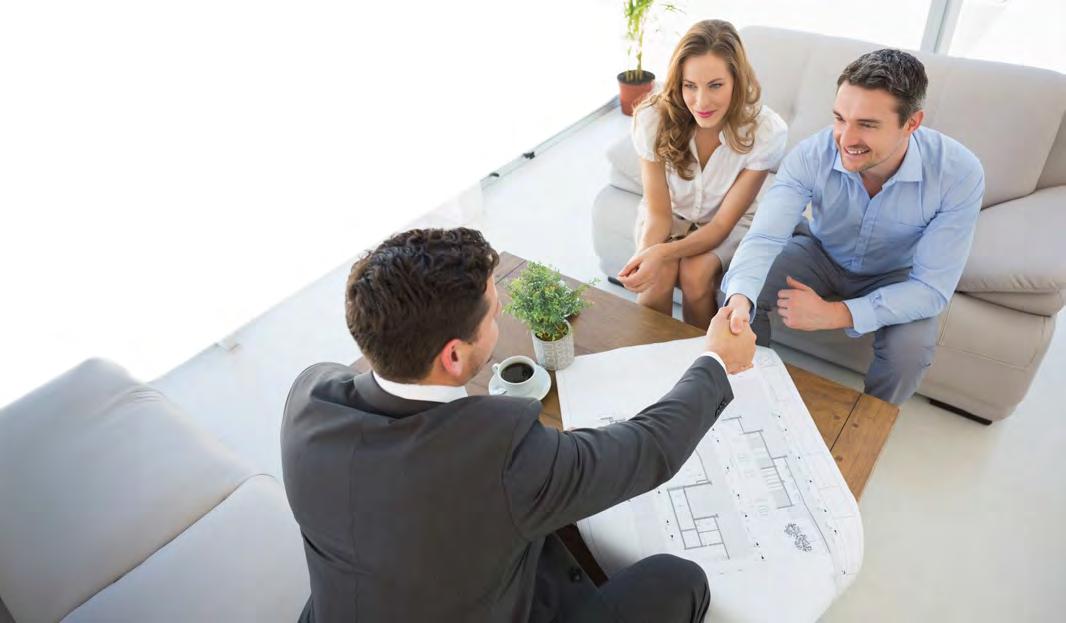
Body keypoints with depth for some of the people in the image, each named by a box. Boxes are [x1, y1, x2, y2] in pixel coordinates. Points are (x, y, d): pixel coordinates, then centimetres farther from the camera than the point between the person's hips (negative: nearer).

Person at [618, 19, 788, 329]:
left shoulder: (766, 131, -27)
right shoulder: (653, 118, -26)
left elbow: (722, 223, -23)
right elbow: (658, 211, -18)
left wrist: (663, 253, -41)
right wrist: (645, 253, -41)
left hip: (729, 221, 0)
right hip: (669, 214, 1)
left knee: (695, 272, -28)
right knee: (657, 274, -27)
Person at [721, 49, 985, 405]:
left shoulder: (959, 174, -30)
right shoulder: (811, 156, -29)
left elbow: (932, 289, -28)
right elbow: (764, 237, -38)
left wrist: (834, 314, -39)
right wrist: (740, 300, -60)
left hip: (895, 277, -1)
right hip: (821, 255, 1)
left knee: (911, 349, -30)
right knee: (737, 290, -23)